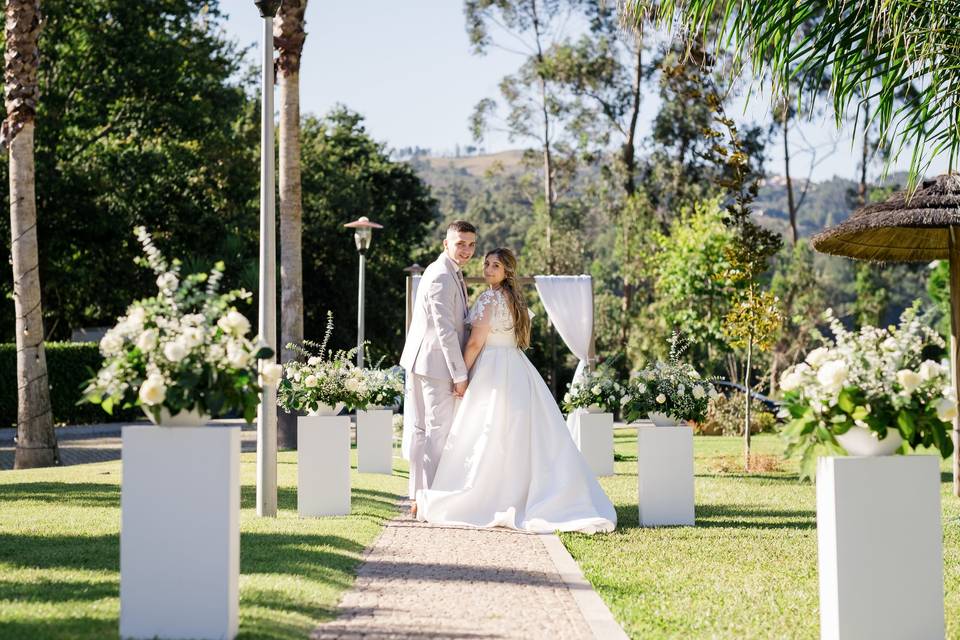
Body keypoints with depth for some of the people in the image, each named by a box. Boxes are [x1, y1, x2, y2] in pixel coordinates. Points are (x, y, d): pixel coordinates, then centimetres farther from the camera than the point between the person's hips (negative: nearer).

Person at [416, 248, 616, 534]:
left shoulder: (489, 298, -12)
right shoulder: (514, 298, 15)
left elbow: (476, 343, -14)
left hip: (494, 370, -9)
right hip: (518, 369, 9)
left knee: (487, 439, -3)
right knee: (523, 437, 7)